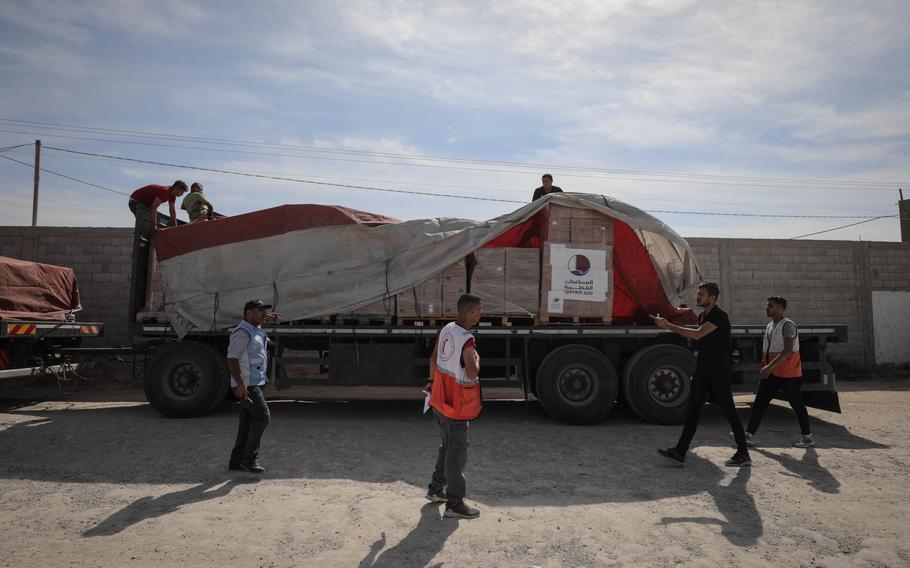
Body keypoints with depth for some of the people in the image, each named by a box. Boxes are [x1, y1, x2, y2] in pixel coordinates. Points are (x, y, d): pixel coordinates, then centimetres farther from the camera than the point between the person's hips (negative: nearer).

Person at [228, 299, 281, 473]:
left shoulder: (256, 329, 14)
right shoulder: (242, 332, -15)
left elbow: (256, 320, 42)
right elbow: (232, 359, -23)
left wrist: (268, 318, 24)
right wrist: (240, 382, -33)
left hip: (255, 383, 10)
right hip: (246, 385, -10)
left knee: (248, 421, 10)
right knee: (262, 416, -14)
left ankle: (236, 460, 17)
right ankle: (249, 458, -9)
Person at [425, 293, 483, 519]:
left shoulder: (447, 329, 3)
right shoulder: (467, 340, -23)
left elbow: (434, 358, 14)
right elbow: (472, 374, -24)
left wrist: (432, 380, 25)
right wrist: (477, 358, -5)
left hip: (441, 397, 9)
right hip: (456, 403, -9)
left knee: (448, 445, 22)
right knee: (457, 450, 0)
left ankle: (435, 489, 34)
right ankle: (454, 504, 8)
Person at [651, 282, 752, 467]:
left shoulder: (719, 316, -15)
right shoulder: (702, 316, 14)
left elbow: (697, 335, -26)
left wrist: (668, 325, -25)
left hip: (719, 370, -8)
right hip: (703, 369, 8)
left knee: (728, 410, 1)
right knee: (692, 409, 3)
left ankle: (743, 454, 15)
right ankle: (680, 452, 2)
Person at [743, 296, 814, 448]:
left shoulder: (787, 325, -14)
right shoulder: (770, 326, 13)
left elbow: (788, 350, -24)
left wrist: (770, 366, -29)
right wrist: (765, 367, 16)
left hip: (789, 374, -8)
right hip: (772, 373, 8)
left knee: (796, 404, 4)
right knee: (759, 402, 1)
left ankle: (808, 437, 19)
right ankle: (749, 435, 1)